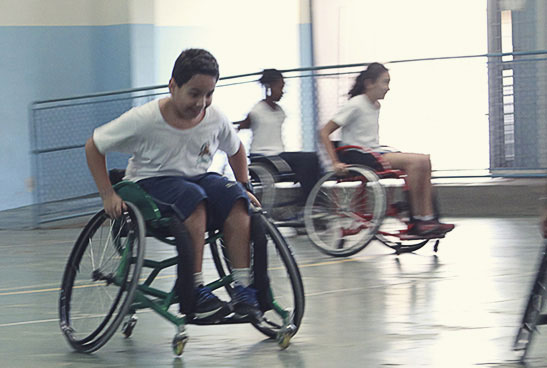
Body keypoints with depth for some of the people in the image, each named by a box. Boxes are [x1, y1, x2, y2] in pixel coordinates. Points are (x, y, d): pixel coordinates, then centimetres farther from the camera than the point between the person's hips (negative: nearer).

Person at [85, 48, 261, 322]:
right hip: (150, 183, -4)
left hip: (197, 178, 4)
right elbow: (93, 147, -8)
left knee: (234, 197, -27)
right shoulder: (144, 119, -17)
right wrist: (108, 195, -13)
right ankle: (194, 293, -38)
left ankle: (243, 289, -28)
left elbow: (236, 150, 19)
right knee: (192, 197, -36)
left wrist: (244, 187, 10)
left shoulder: (215, 119, -4)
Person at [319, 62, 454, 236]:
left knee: (424, 161, -10)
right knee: (416, 161, -23)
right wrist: (335, 162, -19)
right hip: (360, 158, -8)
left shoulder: (375, 106, 15)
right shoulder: (355, 105, -10)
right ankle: (417, 219, -18)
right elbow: (324, 132, -13)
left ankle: (428, 217, -15)